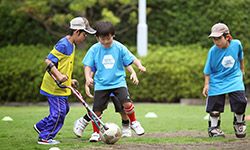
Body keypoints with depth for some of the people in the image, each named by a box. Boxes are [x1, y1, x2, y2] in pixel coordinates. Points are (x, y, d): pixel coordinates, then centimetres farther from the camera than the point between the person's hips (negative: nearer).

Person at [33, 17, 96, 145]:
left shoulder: (71, 45, 13)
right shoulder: (63, 45, -18)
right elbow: (48, 60, -22)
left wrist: (69, 80, 22)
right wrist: (59, 75, -30)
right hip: (54, 86, -10)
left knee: (64, 110, 17)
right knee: (58, 112, -8)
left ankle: (41, 126, 31)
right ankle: (45, 138, 3)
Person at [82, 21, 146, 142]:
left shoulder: (119, 47, -7)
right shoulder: (94, 49, -5)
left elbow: (132, 59, -5)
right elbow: (88, 65, -2)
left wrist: (139, 66, -25)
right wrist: (88, 77, -20)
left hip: (118, 81, -1)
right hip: (101, 84, 1)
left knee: (126, 102, -20)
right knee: (96, 110, -3)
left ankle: (133, 123, 7)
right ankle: (96, 133, 17)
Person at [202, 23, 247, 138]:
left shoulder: (236, 44, -11)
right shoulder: (213, 51, -15)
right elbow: (208, 70, -5)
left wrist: (242, 70, 25)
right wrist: (207, 84, -13)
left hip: (234, 78, 1)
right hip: (217, 80, -1)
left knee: (240, 101, -11)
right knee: (215, 104, -4)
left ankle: (239, 123, 16)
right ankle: (214, 127, 17)